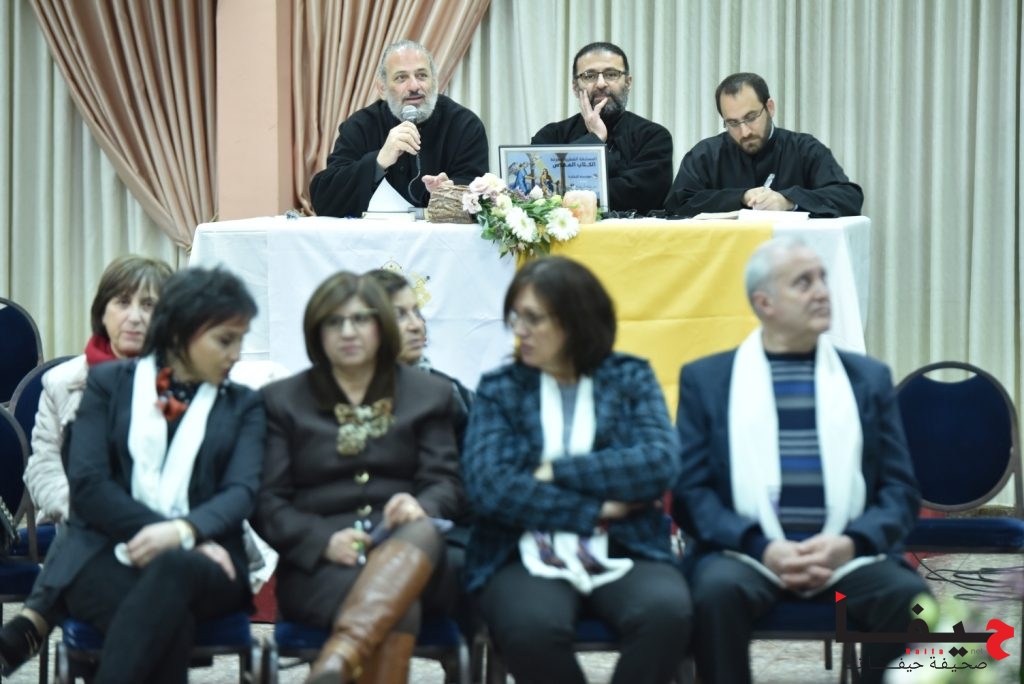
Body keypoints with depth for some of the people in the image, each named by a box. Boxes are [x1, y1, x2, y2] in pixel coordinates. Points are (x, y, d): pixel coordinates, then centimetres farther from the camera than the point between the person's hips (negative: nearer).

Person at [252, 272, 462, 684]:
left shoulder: (429, 394, 20)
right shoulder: (282, 401, 16)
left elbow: (446, 484, 10)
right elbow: (267, 503, 7)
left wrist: (420, 507, -16)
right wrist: (324, 541, -14)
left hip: (412, 556, 1)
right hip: (319, 565, -1)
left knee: (423, 532, -40)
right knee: (398, 610, -36)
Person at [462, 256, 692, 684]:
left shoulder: (630, 378, 11)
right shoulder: (499, 389, 9)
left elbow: (661, 463, -6)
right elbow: (488, 487, -6)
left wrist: (558, 473, -8)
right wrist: (595, 511, -9)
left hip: (623, 552, 1)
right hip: (530, 557, 0)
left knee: (666, 610, -33)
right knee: (530, 626, -35)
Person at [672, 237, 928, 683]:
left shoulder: (869, 377, 15)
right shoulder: (705, 379, 10)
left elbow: (901, 489, 10)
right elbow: (691, 490, 2)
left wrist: (851, 543, -11)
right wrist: (761, 547, -14)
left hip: (847, 556, 2)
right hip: (745, 552, -1)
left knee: (909, 596, -29)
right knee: (717, 590, -35)